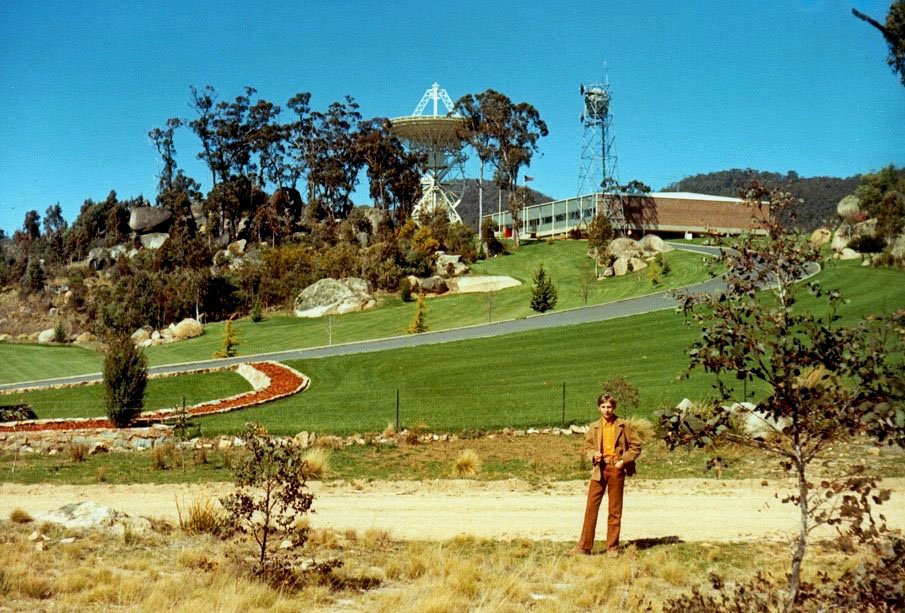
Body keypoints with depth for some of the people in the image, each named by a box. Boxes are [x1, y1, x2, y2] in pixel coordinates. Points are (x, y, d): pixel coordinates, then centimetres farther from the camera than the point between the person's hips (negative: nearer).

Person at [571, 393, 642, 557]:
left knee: (615, 510, 5)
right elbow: (587, 447, 15)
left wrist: (624, 460, -8)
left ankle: (613, 547, 13)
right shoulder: (594, 427, 9)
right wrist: (593, 454, -7)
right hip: (599, 469, 2)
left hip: (616, 469, -2)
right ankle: (584, 547, 3)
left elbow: (636, 445, 3)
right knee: (591, 507, -2)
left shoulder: (624, 426, 2)